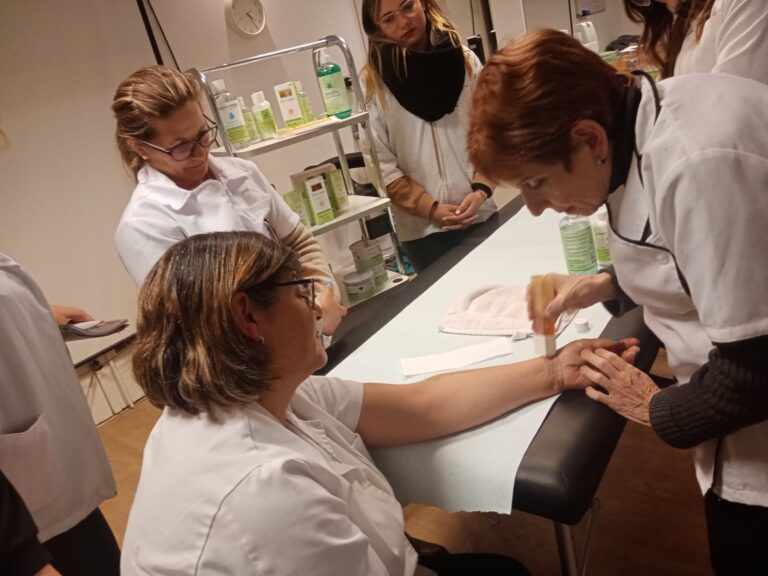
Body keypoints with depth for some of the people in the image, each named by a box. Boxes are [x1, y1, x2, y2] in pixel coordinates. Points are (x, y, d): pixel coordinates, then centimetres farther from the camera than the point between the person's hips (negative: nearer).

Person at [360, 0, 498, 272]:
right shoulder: (375, 81, -5)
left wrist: (481, 189, -12)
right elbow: (379, 165, -7)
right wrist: (430, 209, -12)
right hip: (422, 227, -2)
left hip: (479, 214, 3)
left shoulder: (465, 61, 3)